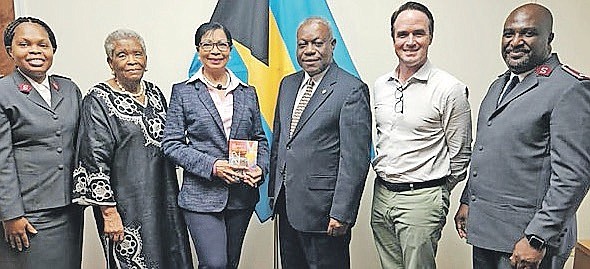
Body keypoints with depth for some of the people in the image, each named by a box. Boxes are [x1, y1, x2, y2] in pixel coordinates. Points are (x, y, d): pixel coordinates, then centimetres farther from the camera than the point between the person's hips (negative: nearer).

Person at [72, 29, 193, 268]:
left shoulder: (154, 93, 8)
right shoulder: (99, 100, -10)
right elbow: (95, 161, -13)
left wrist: (173, 195, 15)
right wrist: (109, 213, -16)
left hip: (164, 199, 6)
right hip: (126, 204, -6)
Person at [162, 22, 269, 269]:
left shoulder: (247, 93, 9)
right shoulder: (183, 92, 0)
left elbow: (260, 139, 14)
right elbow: (171, 144, -4)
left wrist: (260, 168, -6)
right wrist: (212, 165, -16)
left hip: (242, 195, 4)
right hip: (202, 195, -4)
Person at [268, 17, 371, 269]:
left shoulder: (352, 90, -12)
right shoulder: (288, 84, 11)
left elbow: (355, 159, -16)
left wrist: (341, 213, -18)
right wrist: (273, 192, 14)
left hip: (322, 208, -7)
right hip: (286, 204, 7)